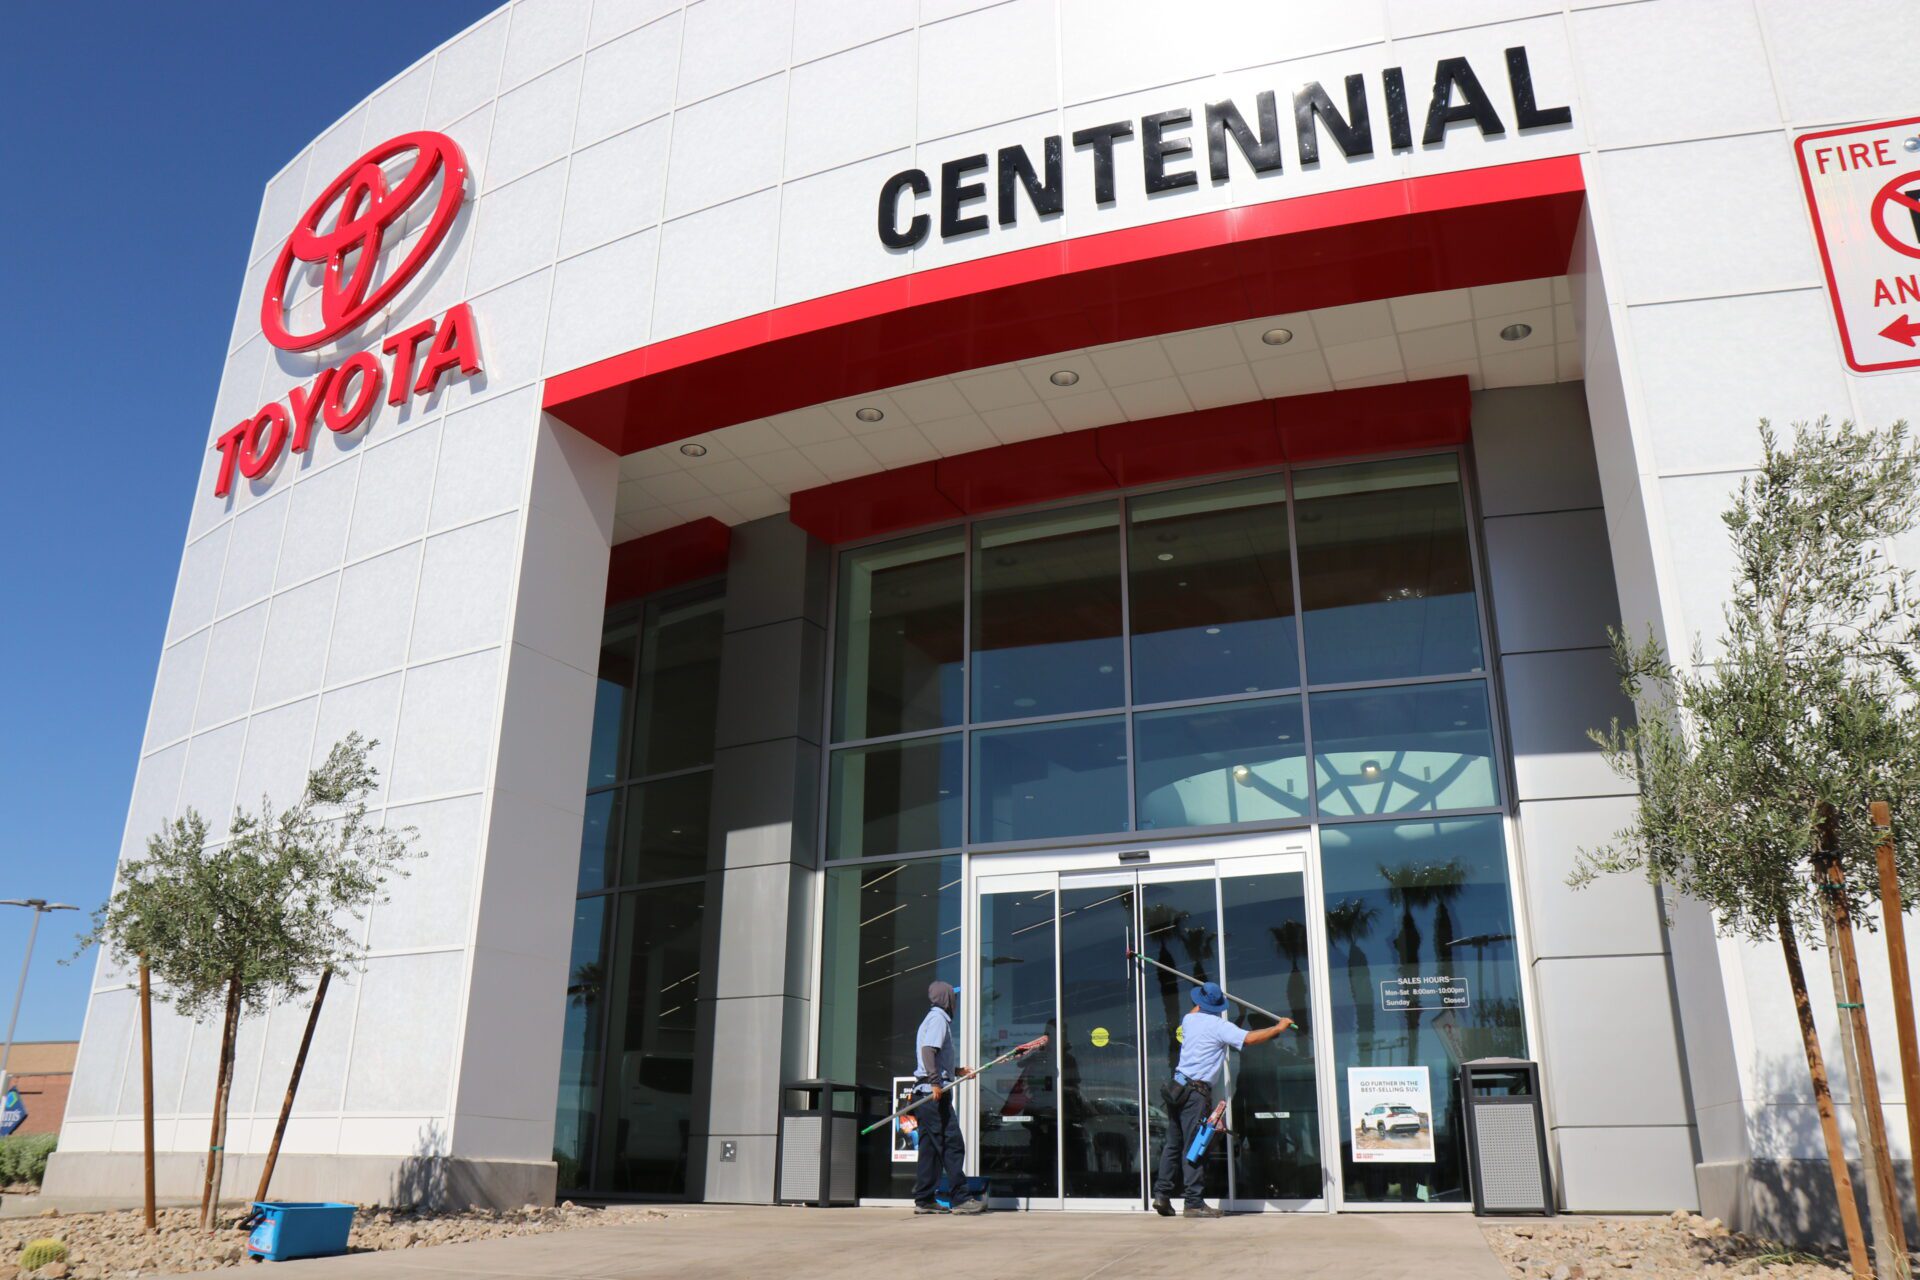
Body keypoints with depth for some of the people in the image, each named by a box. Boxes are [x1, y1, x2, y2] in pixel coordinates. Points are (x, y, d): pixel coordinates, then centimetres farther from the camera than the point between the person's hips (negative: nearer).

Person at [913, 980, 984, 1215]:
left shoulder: (935, 1018, 22)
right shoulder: (938, 1019, -8)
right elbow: (927, 1050, -21)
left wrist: (957, 1071, 22)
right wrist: (935, 1082, -28)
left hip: (929, 1092, 10)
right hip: (934, 1092, -10)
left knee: (931, 1147, 10)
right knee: (952, 1144, -7)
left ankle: (924, 1200, 12)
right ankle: (960, 1198, -6)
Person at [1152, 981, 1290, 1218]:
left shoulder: (1189, 1020, 14)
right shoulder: (1219, 1025, -7)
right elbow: (1249, 1038, -16)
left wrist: (1200, 1005, 56)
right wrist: (1278, 1027, -5)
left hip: (1177, 1087, 7)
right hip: (1196, 1093, -7)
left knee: (1173, 1143, 12)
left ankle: (1161, 1194, 11)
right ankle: (1194, 1203, -5)